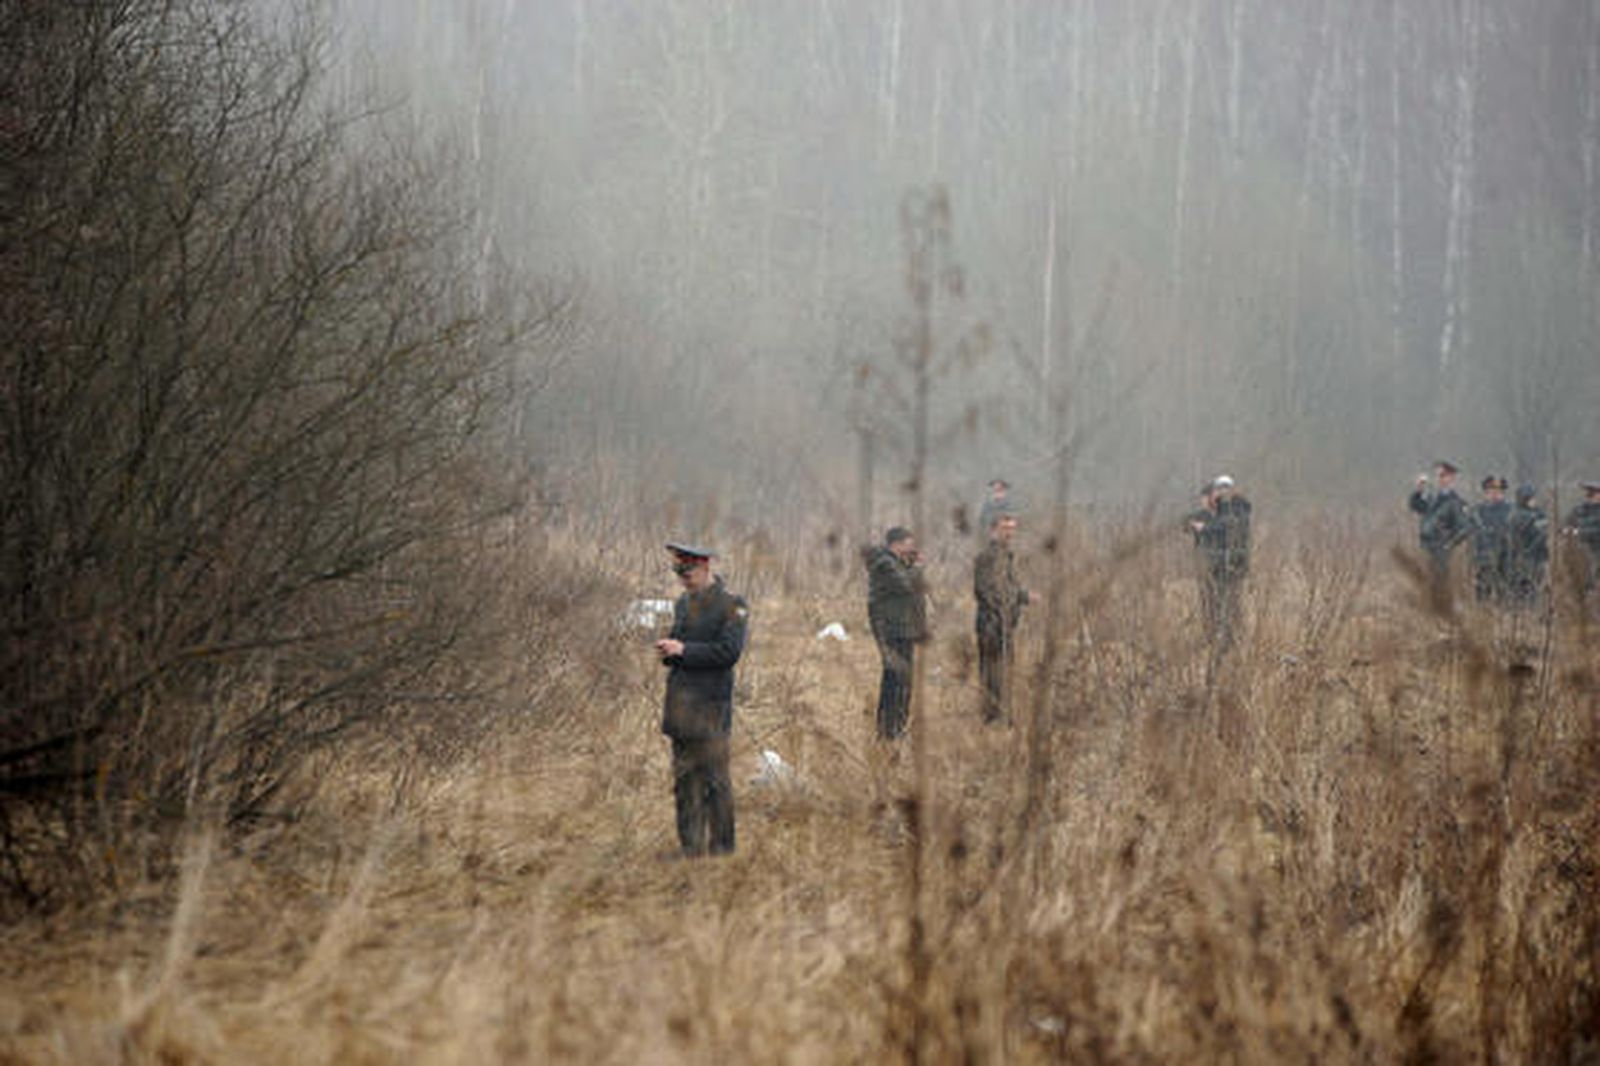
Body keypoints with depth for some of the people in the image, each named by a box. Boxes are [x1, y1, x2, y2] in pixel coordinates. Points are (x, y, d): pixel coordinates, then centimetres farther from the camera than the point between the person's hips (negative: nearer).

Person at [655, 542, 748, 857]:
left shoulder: (731, 606, -8)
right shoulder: (683, 604, 16)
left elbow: (729, 652, -16)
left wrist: (683, 650, -17)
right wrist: (668, 651, 1)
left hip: (710, 704, -7)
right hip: (680, 703, 7)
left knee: (714, 778, -4)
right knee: (685, 778, 9)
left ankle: (721, 846, 2)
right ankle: (691, 847, 14)